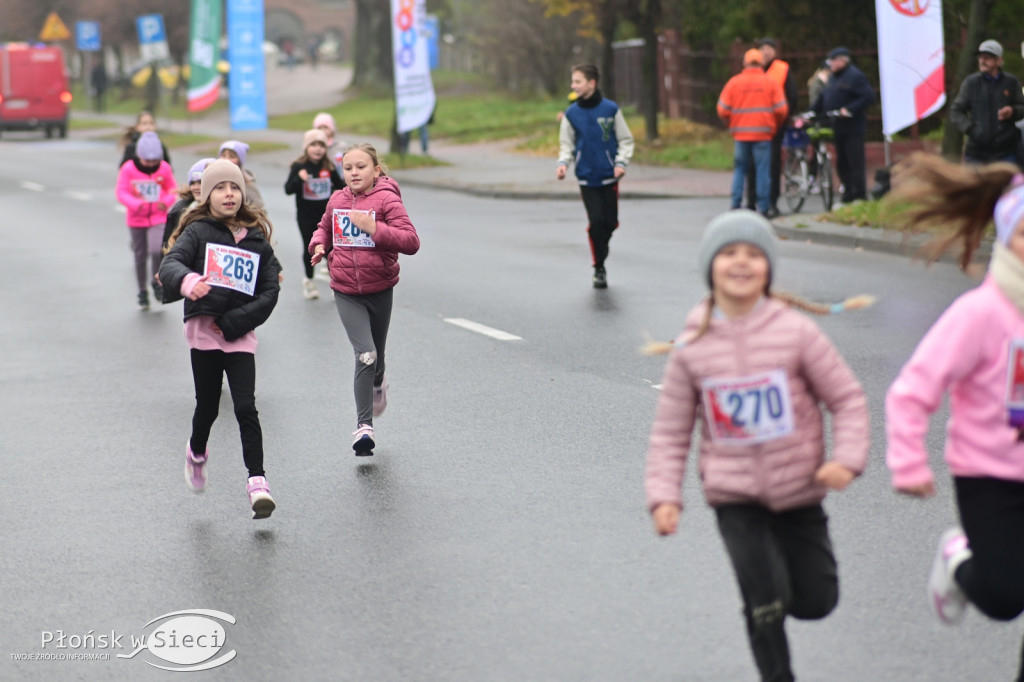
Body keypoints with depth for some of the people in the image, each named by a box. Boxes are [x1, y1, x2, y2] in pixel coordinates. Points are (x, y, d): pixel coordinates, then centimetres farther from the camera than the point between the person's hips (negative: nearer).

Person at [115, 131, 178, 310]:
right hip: (136, 219, 0)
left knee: (156, 250, -20)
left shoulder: (164, 168, -5)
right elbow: (121, 192, -12)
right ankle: (142, 292, 23)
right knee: (140, 255, 7)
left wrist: (166, 201, -16)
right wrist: (135, 204, -30)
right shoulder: (128, 169, -11)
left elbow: (171, 189, 6)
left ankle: (157, 281, 7)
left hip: (159, 218, 0)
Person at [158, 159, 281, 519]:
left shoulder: (257, 239, 6)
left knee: (246, 407, -10)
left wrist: (233, 322, -10)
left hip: (240, 334, 1)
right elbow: (170, 264, -18)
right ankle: (197, 453, 40)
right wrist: (187, 281, -42)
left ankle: (257, 481, -7)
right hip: (203, 330, -1)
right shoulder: (198, 232, -1)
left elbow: (270, 291, 3)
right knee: (208, 406, 9)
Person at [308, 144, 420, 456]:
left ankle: (378, 384, 54)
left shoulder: (387, 200, -11)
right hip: (346, 292, 1)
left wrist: (375, 228, -28)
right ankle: (364, 425, -10)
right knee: (365, 355, -15)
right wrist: (319, 244, 2)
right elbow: (325, 227, 24)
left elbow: (411, 242, -19)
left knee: (375, 355, 17)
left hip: (380, 289, -1)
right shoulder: (337, 201, 2)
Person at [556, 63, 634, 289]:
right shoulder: (571, 113, 0)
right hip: (586, 178, 0)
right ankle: (599, 268, 3)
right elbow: (566, 145, 8)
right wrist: (563, 163, -11)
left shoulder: (611, 109, -4)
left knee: (610, 222, 3)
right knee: (596, 222, -9)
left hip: (609, 177, 0)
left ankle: (601, 250, 33)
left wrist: (621, 162, -11)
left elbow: (625, 140, 3)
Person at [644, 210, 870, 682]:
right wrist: (663, 496, -8)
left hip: (798, 488, 1)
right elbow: (670, 432, 2)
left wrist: (847, 457, -17)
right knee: (765, 604, -9)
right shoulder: (692, 348, -5)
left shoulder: (796, 331, -8)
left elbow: (847, 398, -3)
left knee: (816, 602, 8)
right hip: (735, 495, -1)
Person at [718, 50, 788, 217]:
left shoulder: (734, 82, 2)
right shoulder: (771, 82, 0)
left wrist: (732, 125, 17)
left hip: (740, 133, 1)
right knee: (763, 170, 2)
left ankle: (735, 205, 6)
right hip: (763, 134, -1)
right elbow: (781, 109, -3)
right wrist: (775, 126, 15)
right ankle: (763, 208, 0)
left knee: (739, 170, 11)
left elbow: (723, 110, 0)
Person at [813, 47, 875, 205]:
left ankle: (860, 196, -5)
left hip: (852, 128, -9)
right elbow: (822, 98, 21)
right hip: (837, 128, 9)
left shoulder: (855, 76, -11)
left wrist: (849, 109, -25)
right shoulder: (833, 78, 17)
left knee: (855, 162, -8)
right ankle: (848, 193, 19)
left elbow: (868, 97, -18)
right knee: (841, 163, 11)